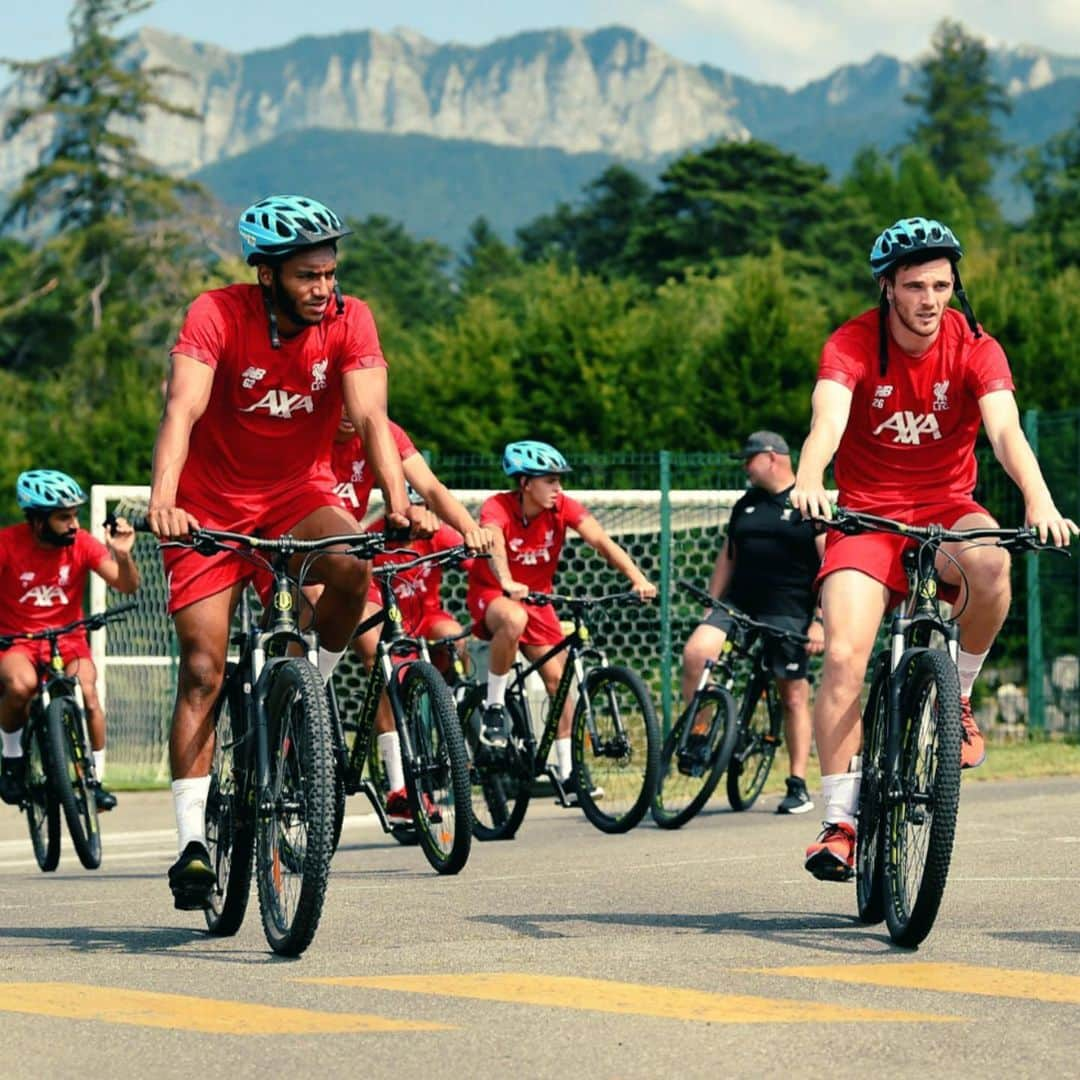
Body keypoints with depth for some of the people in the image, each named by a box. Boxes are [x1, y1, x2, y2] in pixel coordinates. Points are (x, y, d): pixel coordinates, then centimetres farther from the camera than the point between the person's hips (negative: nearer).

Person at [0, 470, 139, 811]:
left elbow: (127, 585, -13)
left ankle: (96, 778, -7)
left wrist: (122, 554, -32)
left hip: (68, 639, 2)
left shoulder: (82, 543, -8)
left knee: (87, 693, -27)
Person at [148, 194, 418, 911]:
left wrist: (398, 498, -42)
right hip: (211, 507, -1)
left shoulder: (349, 320, -13)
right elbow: (182, 410, -32)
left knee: (351, 564, -32)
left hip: (299, 495, 2)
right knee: (204, 670, -8)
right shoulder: (217, 315, -20)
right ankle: (192, 840, -3)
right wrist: (162, 501, -49)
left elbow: (370, 416, -23)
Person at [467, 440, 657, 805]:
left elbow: (601, 541, -25)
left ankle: (565, 771, 2)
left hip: (537, 599, 4)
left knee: (559, 679, -8)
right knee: (514, 620, -39)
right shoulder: (498, 508, -24)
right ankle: (493, 707, -21)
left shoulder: (562, 507, -14)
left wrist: (637, 578, -40)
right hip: (492, 595, -4)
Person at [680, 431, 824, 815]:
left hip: (787, 613, -5)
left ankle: (798, 786, 7)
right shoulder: (746, 506, 17)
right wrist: (711, 607, 16)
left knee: (793, 696, -1)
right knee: (695, 652, -21)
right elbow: (727, 558, 22)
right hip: (738, 605, 5)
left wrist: (820, 621, -13)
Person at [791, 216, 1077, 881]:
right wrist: (809, 482, -51)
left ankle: (957, 694, -9)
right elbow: (829, 419, -29)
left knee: (989, 561, -35)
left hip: (946, 509, 1)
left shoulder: (975, 349, -9)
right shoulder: (852, 346, -12)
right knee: (844, 657, -21)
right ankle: (839, 823, -12)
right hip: (867, 514, 0)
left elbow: (1005, 430, -23)